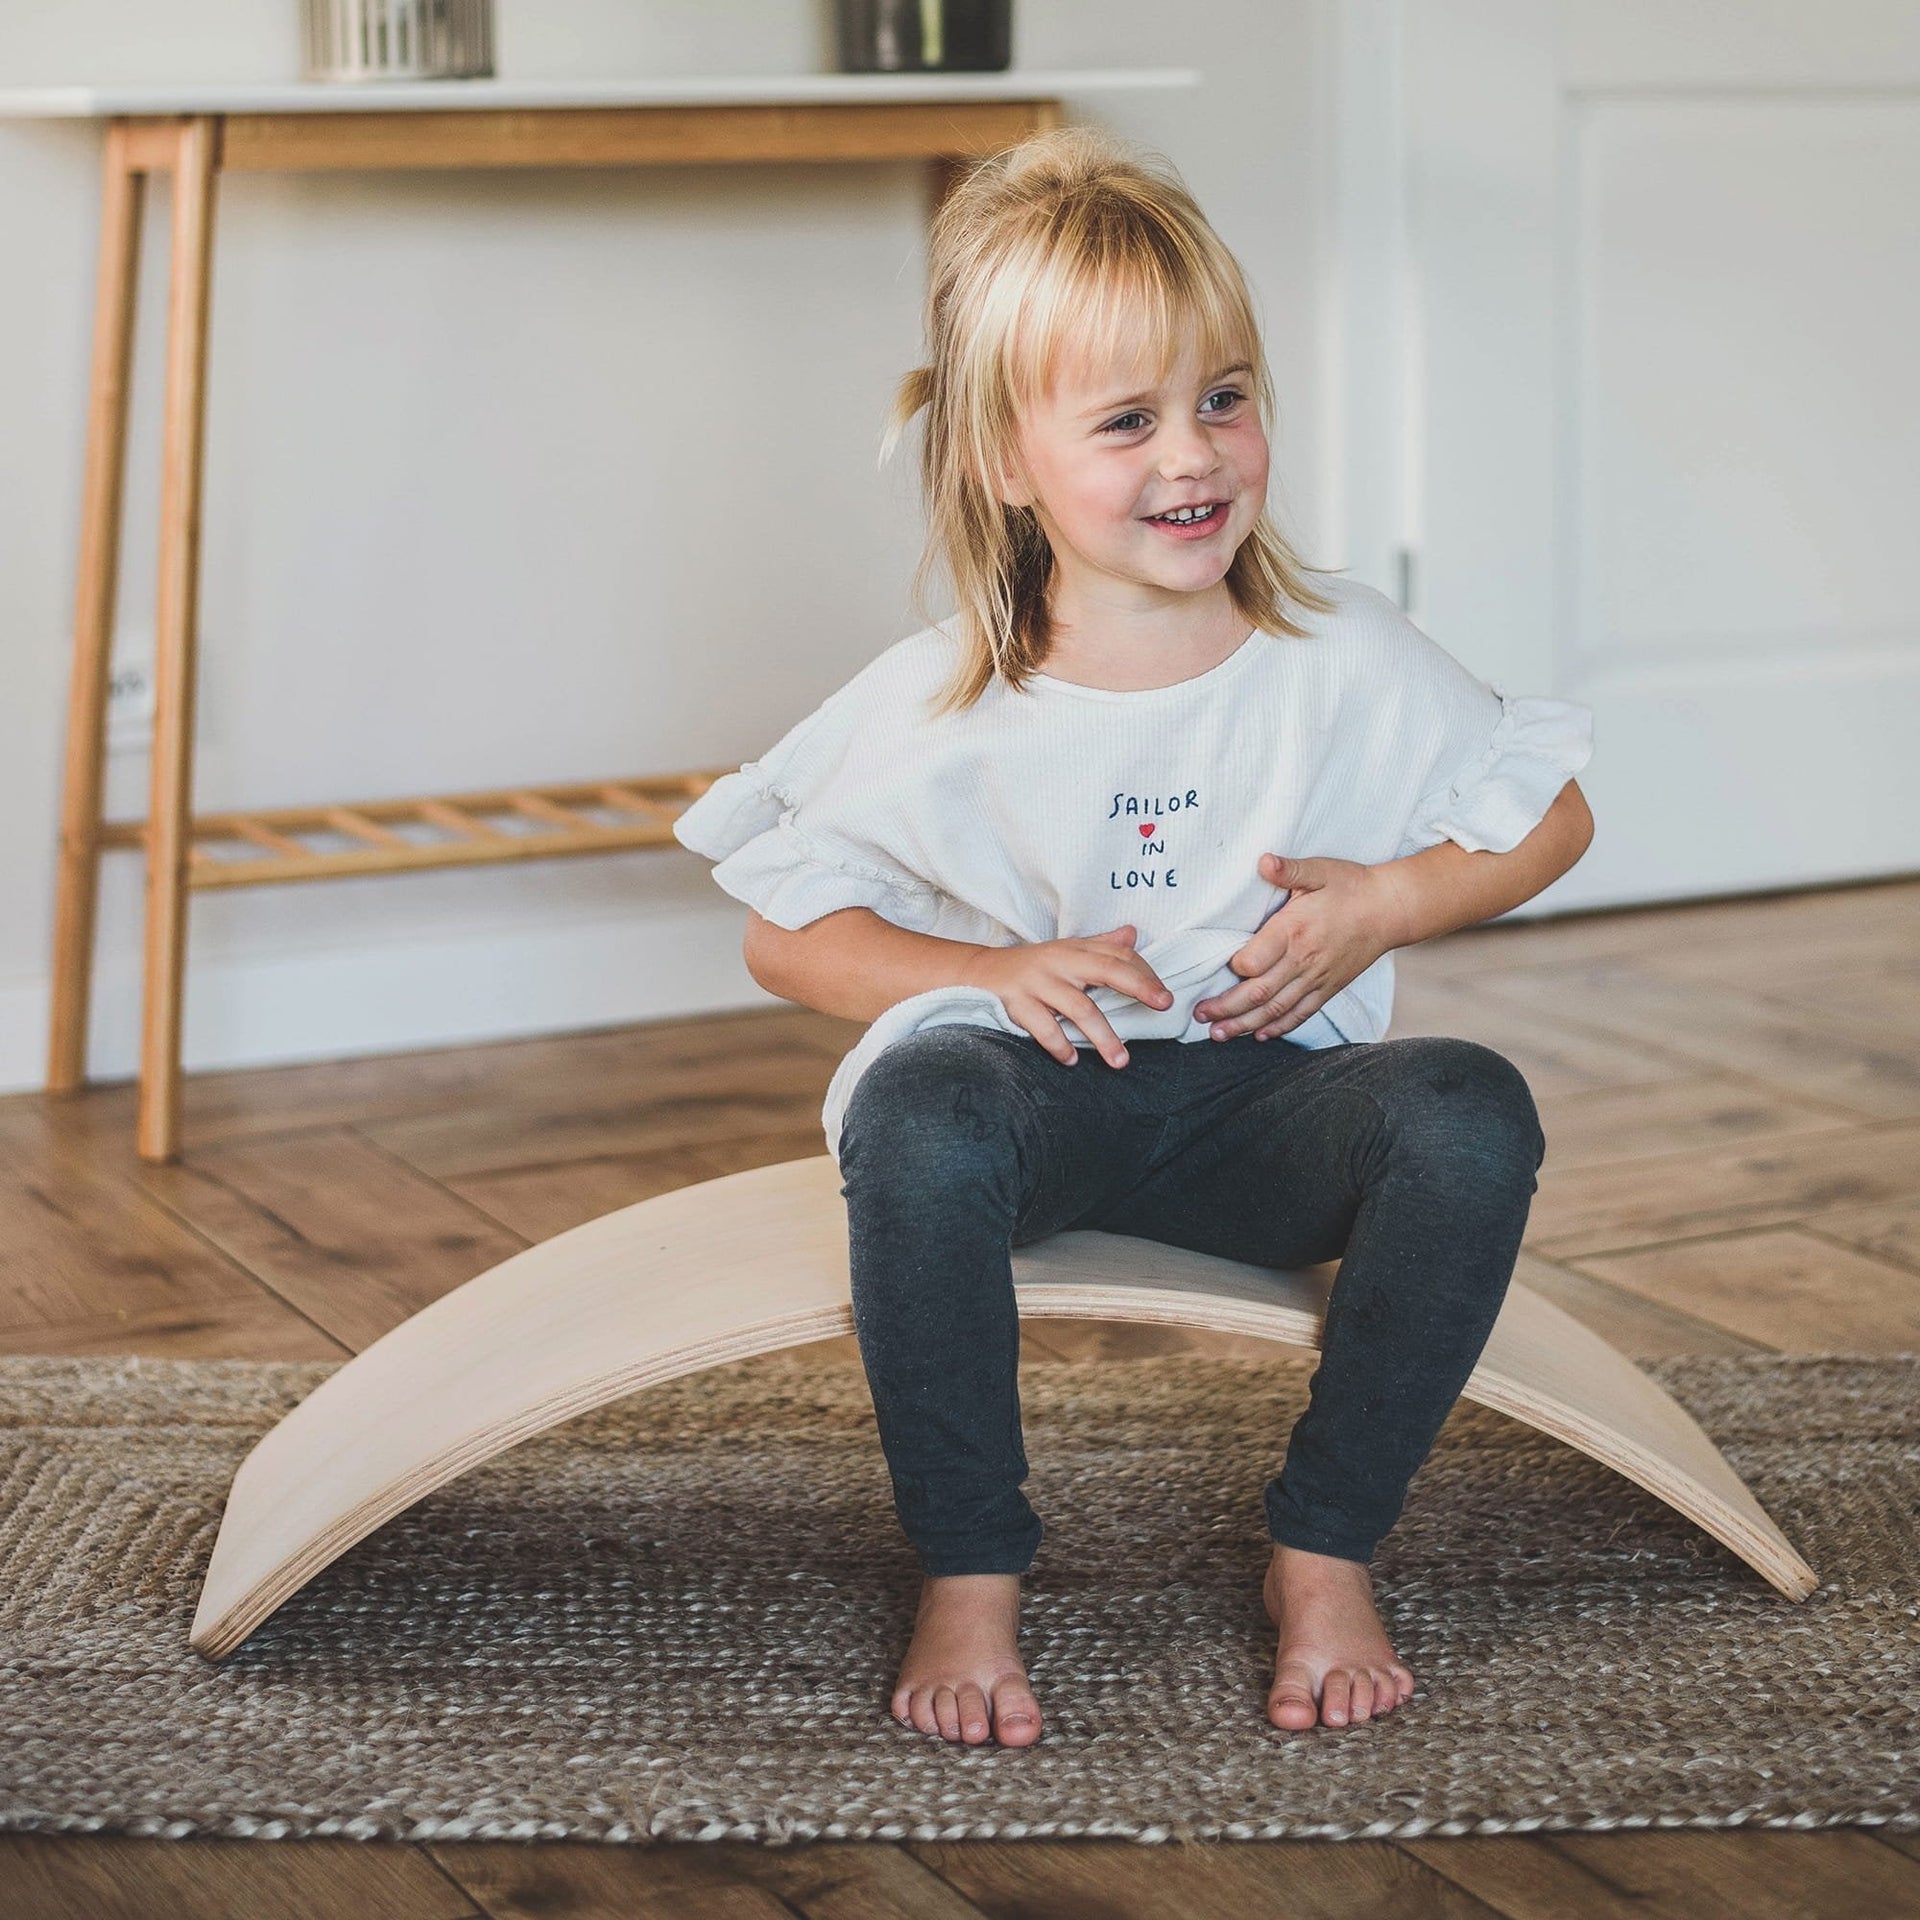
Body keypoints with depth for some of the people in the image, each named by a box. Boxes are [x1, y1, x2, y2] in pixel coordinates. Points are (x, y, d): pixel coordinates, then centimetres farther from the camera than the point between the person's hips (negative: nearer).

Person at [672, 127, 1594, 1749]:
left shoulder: (1347, 666, -3)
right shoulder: (938, 710, -7)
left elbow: (1551, 814, 10)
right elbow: (787, 937, 1)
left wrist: (1384, 904, -9)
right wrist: (994, 973, -16)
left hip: (1268, 1088, 2)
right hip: (1037, 1077, -1)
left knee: (1474, 1113, -30)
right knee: (923, 1115, -37)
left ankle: (1327, 1551, -11)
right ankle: (969, 1579, -17)